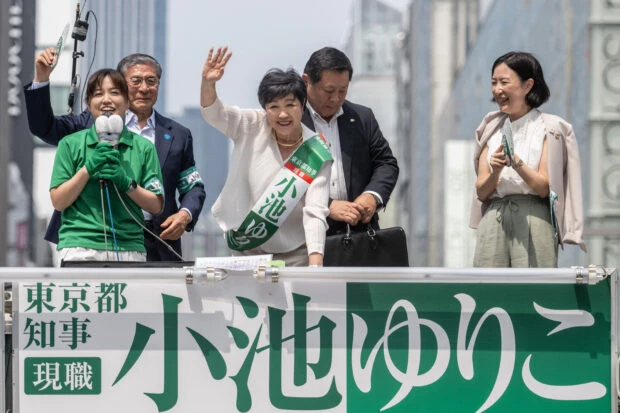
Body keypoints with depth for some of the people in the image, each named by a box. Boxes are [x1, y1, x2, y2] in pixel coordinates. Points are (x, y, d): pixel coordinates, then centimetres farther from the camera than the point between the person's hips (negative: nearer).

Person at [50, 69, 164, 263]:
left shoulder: (143, 148, 10)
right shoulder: (71, 144, 8)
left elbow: (156, 206, 8)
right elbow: (58, 202, 2)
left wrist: (126, 183, -8)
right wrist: (88, 169, -9)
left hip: (130, 247, 1)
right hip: (79, 245, -1)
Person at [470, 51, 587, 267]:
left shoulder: (549, 128, 3)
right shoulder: (491, 129, 16)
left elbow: (544, 188, -5)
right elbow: (481, 191, 11)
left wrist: (516, 162, -19)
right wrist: (495, 172, -10)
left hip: (533, 219, -4)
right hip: (493, 220, 4)